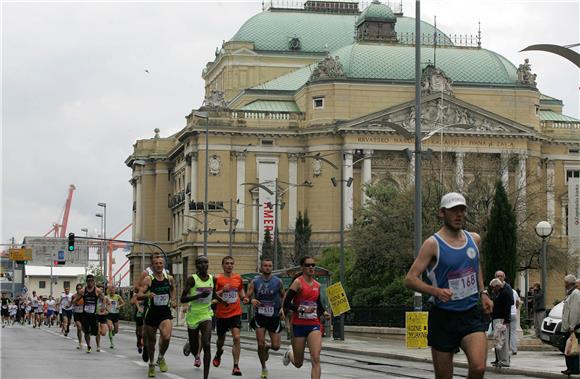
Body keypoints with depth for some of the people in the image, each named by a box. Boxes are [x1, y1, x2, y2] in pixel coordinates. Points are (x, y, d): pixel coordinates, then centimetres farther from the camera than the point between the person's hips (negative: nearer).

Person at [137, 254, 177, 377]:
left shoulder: (170, 278, 4)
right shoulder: (148, 279, -6)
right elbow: (139, 296, -12)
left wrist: (173, 300, 13)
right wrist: (147, 295, -31)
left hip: (165, 313, 1)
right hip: (151, 313, -1)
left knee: (166, 337, -22)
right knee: (151, 341, 10)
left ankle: (161, 358, 6)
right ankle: (151, 364, 32)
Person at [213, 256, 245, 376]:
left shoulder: (238, 278, 4)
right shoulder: (218, 279, -6)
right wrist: (222, 290, -24)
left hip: (235, 313, 1)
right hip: (221, 314, -1)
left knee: (236, 338, -15)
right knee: (221, 339, 16)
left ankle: (236, 366, -14)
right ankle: (218, 353, 51)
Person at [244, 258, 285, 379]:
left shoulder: (278, 281, 0)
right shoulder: (255, 282, -2)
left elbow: (283, 296, 13)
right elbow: (246, 298, -2)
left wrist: (282, 308, -3)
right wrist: (251, 300, -25)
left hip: (274, 317, 1)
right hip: (260, 316, -1)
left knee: (276, 346, -3)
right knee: (260, 344, -7)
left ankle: (267, 347, 34)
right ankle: (264, 368, 14)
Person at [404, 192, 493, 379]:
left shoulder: (474, 239, 8)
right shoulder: (433, 244, -9)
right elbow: (410, 279, -13)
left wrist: (482, 293, 16)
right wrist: (436, 291, -28)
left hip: (471, 314, 3)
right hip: (443, 316, -3)